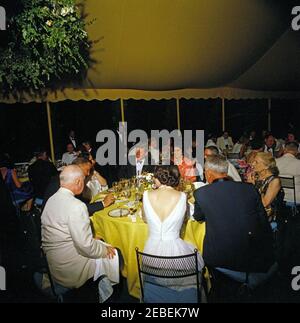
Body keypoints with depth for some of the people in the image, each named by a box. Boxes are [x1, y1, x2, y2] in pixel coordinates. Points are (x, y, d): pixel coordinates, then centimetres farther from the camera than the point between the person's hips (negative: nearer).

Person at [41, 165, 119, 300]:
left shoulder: (52, 199, 1)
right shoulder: (76, 206, -27)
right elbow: (86, 247, -26)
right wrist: (105, 249, -7)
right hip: (69, 270, -8)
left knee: (101, 244, 19)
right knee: (114, 255, 5)